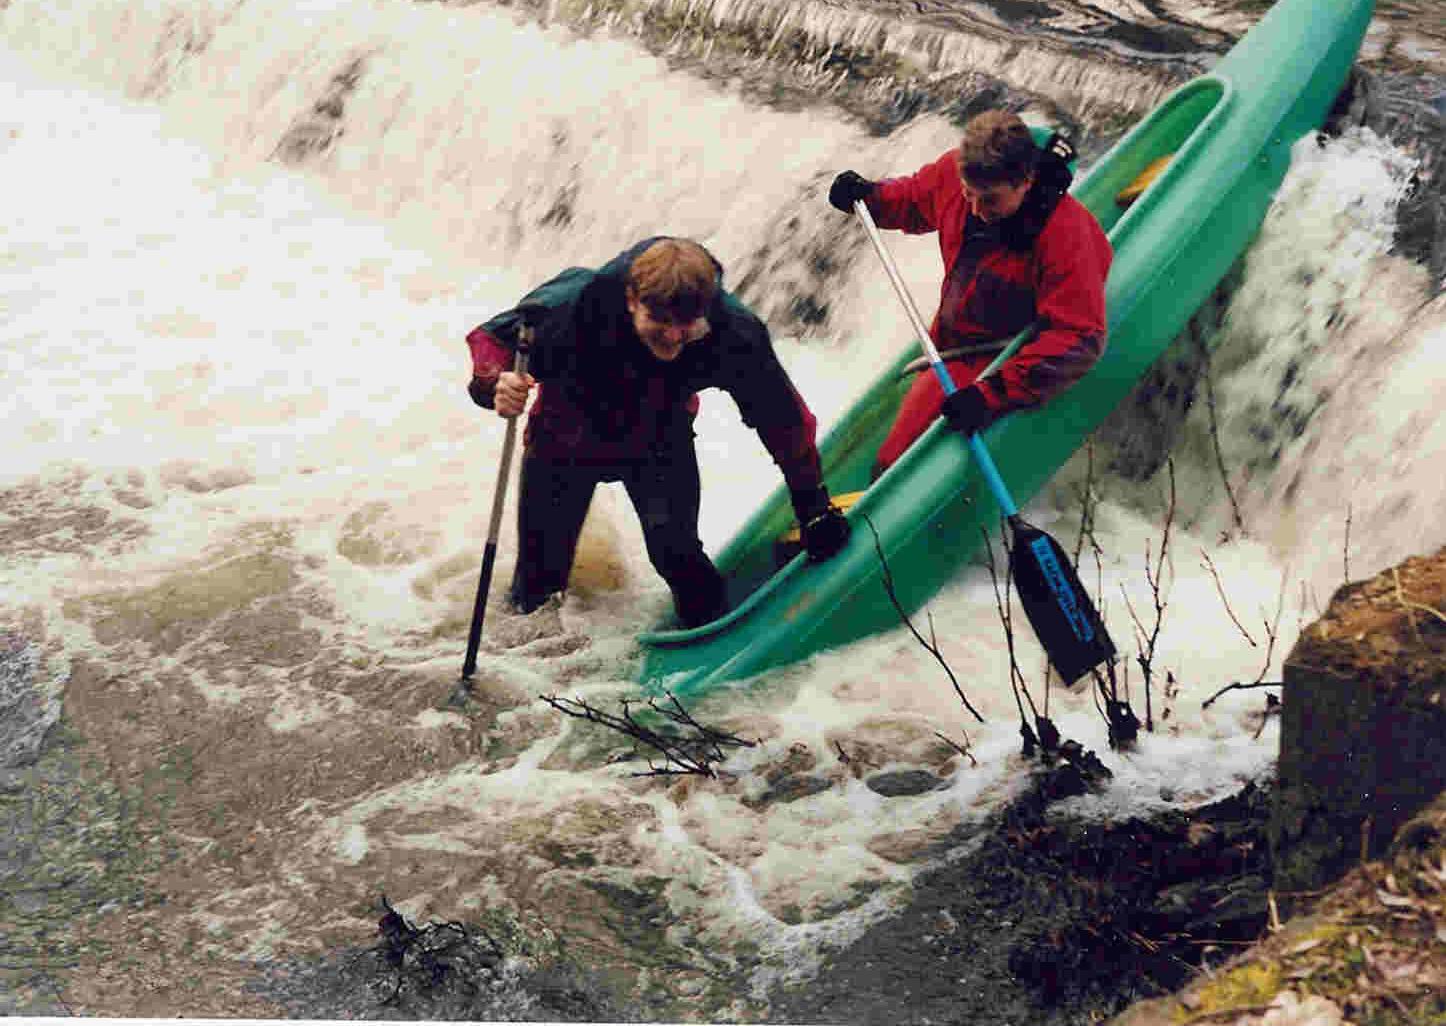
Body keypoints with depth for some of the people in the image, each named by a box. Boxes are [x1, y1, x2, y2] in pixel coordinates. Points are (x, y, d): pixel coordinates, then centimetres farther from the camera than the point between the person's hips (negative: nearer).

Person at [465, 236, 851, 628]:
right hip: (565, 438, 0)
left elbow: (783, 417, -20)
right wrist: (495, 386, -48)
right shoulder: (576, 303, -40)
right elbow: (493, 336, -24)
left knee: (676, 553, -22)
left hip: (658, 442, 0)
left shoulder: (733, 332, -35)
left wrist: (813, 505, -13)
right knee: (540, 580, 10)